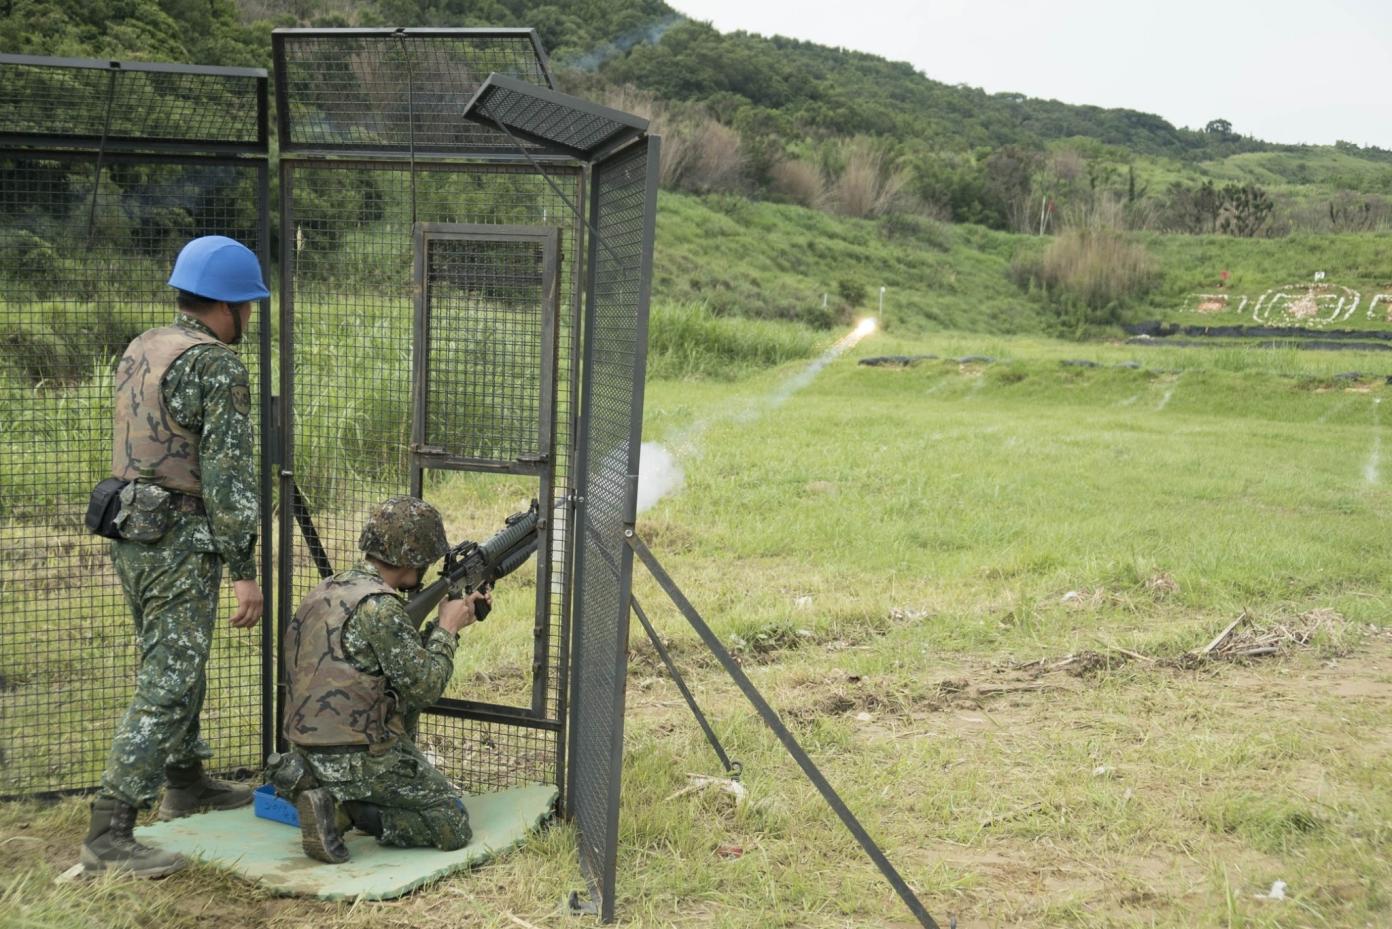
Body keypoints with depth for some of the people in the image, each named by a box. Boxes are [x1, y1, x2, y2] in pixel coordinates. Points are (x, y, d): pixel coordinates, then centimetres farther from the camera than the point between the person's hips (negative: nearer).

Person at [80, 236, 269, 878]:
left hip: (130, 533, 10)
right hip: (180, 543, -9)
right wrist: (245, 570, -17)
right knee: (166, 686, -5)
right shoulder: (217, 367, -16)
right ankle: (109, 834, -3)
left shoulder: (139, 350, 11)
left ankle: (186, 784, 38)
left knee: (178, 664, 22)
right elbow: (228, 476, -19)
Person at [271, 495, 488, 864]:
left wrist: (449, 622, 16)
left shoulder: (331, 589, 10)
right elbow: (426, 687, -13)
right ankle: (344, 808, -10)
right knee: (453, 827, 3)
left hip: (309, 750, 9)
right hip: (358, 758, -8)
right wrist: (448, 628, 0)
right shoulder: (379, 607, -19)